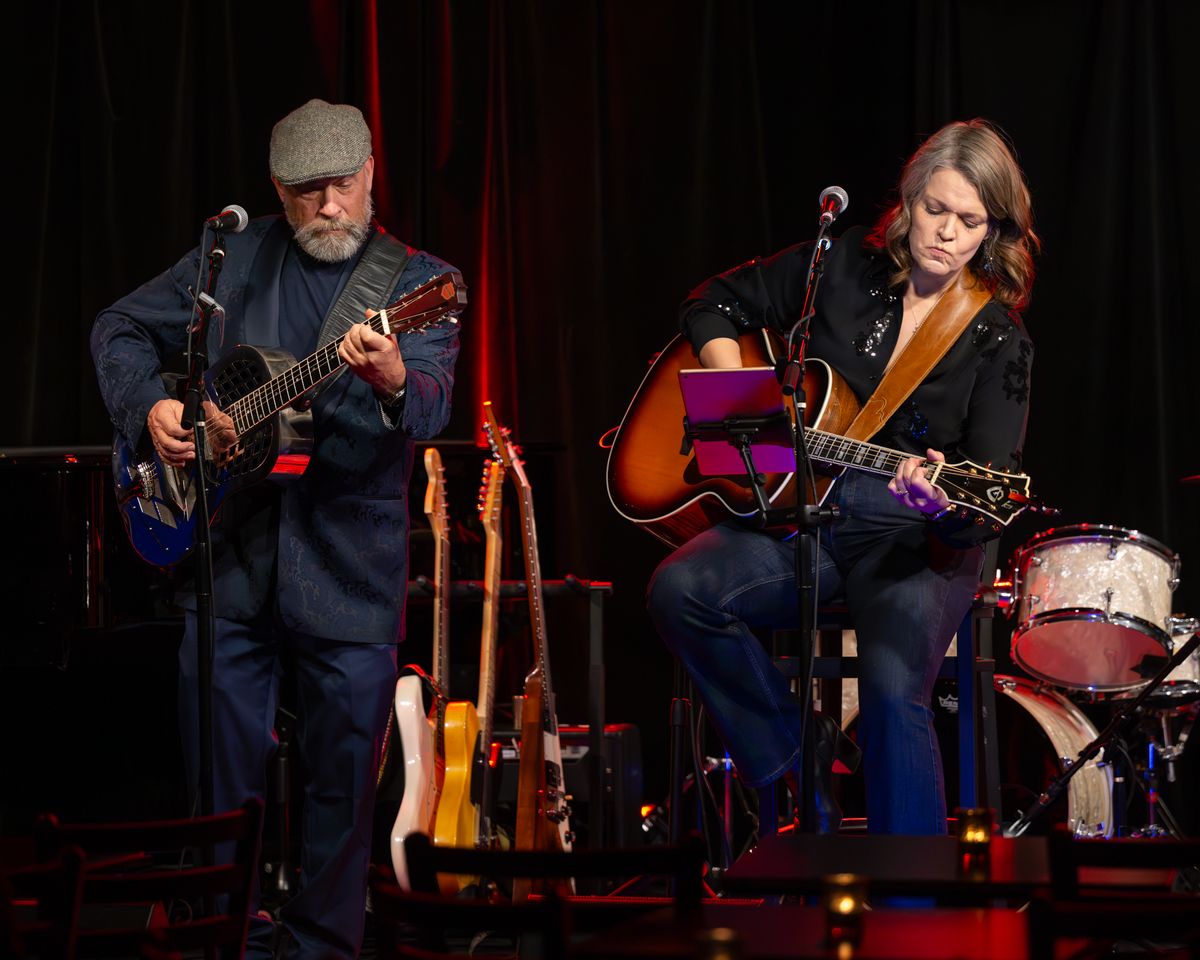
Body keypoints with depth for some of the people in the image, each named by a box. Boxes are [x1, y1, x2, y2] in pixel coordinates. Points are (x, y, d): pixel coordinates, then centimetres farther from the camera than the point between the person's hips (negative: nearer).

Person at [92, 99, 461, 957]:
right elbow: (121, 329, 15)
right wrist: (150, 405, -5)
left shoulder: (419, 282, 0)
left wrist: (393, 384, -39)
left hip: (352, 564, -2)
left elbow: (433, 407, -16)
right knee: (221, 770, 5)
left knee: (344, 778, 2)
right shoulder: (234, 258, 8)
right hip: (229, 550, 2)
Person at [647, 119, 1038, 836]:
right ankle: (794, 764, -7)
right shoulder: (841, 269, 3)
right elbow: (713, 304, 13)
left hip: (917, 542, -3)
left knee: (892, 691, -31)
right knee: (680, 590, -24)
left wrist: (947, 504, -36)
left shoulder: (998, 344, -5)